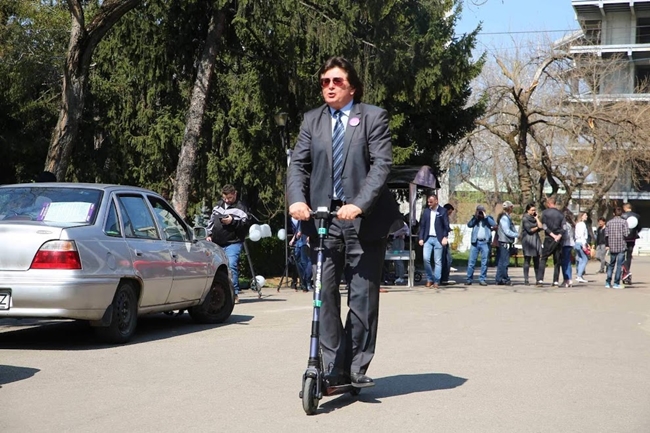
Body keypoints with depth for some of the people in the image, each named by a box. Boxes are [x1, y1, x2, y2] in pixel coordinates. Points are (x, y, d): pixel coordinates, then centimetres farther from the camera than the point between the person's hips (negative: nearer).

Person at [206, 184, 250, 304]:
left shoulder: (240, 207, 1)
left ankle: (234, 294, -16)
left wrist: (233, 221, -17)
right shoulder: (218, 205, 18)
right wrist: (209, 235, 13)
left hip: (233, 243, -6)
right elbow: (211, 221, 24)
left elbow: (245, 225, -7)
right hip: (217, 243, 6)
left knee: (232, 266, -19)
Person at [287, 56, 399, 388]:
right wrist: (296, 199, -16)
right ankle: (332, 369, 7)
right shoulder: (312, 120, 12)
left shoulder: (373, 117, 1)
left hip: (364, 218, -3)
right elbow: (298, 164, 5)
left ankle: (357, 368, 12)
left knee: (363, 297, 2)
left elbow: (382, 164, -10)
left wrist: (359, 204, -23)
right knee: (325, 293, 0)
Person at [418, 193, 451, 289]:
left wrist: (445, 237, -13)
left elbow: (446, 226, -1)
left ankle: (436, 282, 5)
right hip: (428, 238, 3)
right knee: (425, 258, -8)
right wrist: (421, 238, 3)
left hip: (438, 239, -3)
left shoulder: (443, 211, 0)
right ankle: (429, 279, 7)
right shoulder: (426, 211, 10)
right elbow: (422, 225, 10)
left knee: (438, 261, 0)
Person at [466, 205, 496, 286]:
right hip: (475, 242, 1)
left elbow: (494, 224, -8)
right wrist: (475, 217, -8)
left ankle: (482, 279, 5)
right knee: (471, 262, -1)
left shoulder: (488, 218, 11)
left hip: (485, 242, -1)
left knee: (484, 262, 0)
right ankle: (469, 279, 4)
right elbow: (469, 225, -3)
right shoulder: (474, 219, 14)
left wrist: (485, 217, -7)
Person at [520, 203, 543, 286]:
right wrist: (537, 228, 5)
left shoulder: (534, 218, 17)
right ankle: (526, 280, -3)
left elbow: (541, 226, 4)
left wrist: (536, 218, 2)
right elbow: (529, 230, -11)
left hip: (536, 240, 6)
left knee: (536, 261, 2)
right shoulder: (525, 218, -2)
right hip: (528, 240, -6)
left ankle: (538, 279, 2)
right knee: (527, 260, -4)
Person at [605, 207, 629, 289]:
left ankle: (608, 282, 12)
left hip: (612, 247, 4)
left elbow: (606, 234, 2)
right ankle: (616, 283, -1)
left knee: (611, 264, 15)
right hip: (621, 246, -4)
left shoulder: (609, 222, 4)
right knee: (619, 265, 1)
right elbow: (626, 234, -13)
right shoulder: (624, 222, -7)